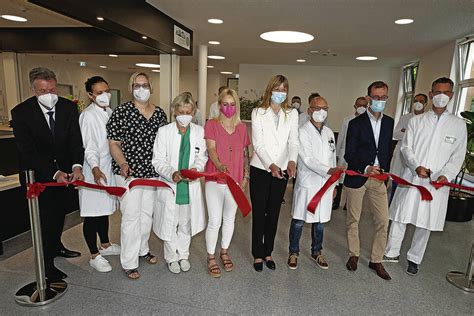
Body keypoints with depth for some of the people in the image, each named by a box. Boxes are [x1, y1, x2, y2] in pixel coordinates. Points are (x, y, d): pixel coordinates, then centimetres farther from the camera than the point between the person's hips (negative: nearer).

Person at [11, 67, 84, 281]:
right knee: (44, 216, 1)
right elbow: (28, 151, -21)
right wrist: (54, 173, -31)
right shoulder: (21, 112, -19)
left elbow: (75, 140, -14)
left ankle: (56, 246, 44)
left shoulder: (68, 107, -10)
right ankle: (47, 265, 18)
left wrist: (76, 165, -32)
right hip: (37, 173, -4)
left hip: (63, 169, 4)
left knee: (60, 211, 20)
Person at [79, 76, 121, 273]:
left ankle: (105, 245, 36)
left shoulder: (109, 112, 8)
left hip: (109, 169, 8)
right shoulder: (88, 116, -14)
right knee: (92, 213, 3)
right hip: (95, 171, -7)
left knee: (105, 208, 19)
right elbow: (89, 147, -18)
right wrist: (95, 168, -32)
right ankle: (94, 256, 17)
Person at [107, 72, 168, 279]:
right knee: (131, 216, 0)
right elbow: (113, 143, -7)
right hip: (129, 173, -5)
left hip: (152, 172, 5)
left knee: (147, 212, 16)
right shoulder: (122, 112, -8)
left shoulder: (160, 114, 6)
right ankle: (129, 262, 16)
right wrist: (123, 164, -23)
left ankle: (142, 249, 38)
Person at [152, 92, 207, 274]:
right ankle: (171, 257, 34)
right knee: (169, 224, 10)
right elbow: (158, 161, -7)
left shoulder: (199, 131, -1)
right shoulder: (164, 131, -8)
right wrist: (172, 174, -25)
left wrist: (196, 169, -16)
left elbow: (202, 157, 5)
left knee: (186, 223, 17)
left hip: (190, 186, 2)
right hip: (169, 185, -2)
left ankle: (183, 255, 39)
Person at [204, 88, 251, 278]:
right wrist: (219, 165, -34)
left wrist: (246, 177, 7)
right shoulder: (211, 124, -3)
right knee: (215, 221, -2)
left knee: (230, 219, 15)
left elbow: (245, 154, 11)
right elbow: (211, 149, -15)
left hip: (235, 180, 4)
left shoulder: (242, 127, 7)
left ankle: (224, 252, 36)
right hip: (215, 180, -3)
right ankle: (210, 257, 20)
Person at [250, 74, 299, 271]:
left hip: (282, 170, 3)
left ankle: (268, 253, 29)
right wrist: (271, 165, -22)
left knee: (273, 213, 13)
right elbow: (258, 144, -9)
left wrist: (292, 161, -20)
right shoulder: (258, 113, -2)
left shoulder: (292, 114, 6)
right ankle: (258, 255, 21)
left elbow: (293, 141, -1)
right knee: (258, 213, 5)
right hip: (260, 169, -2)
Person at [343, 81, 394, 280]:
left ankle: (376, 260, 21)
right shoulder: (356, 123, -7)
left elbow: (388, 150, 15)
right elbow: (349, 155, -10)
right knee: (353, 219, 9)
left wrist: (385, 171, 9)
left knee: (383, 221, 4)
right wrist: (365, 168, -23)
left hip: (379, 178, 4)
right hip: (356, 178, -4)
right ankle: (354, 255, 28)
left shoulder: (389, 122, 8)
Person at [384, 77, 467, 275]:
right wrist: (417, 166, -15)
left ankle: (414, 259, 26)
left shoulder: (459, 125, 7)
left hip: (437, 183, 0)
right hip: (411, 178, 0)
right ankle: (392, 253, 20)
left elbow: (458, 156, 5)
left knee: (426, 223, 8)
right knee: (400, 217, 4)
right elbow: (406, 147, 2)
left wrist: (446, 175, -12)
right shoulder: (416, 121, 7)